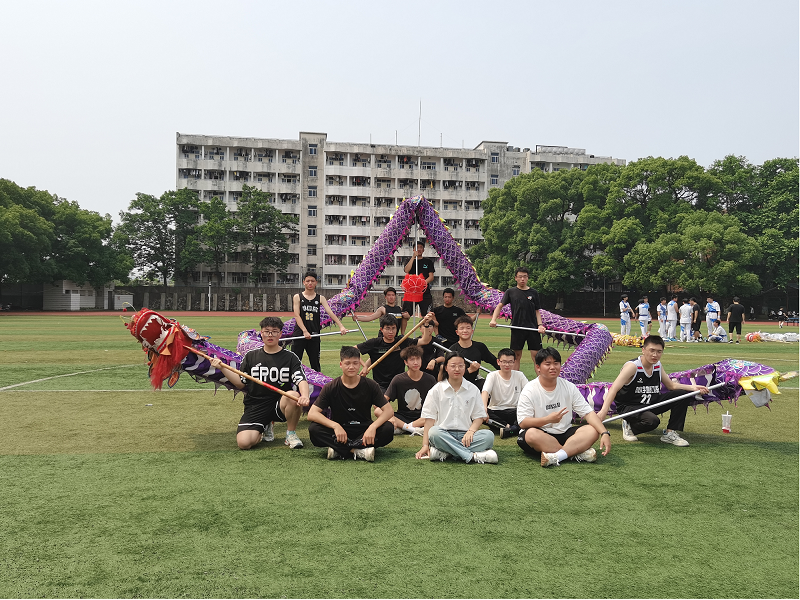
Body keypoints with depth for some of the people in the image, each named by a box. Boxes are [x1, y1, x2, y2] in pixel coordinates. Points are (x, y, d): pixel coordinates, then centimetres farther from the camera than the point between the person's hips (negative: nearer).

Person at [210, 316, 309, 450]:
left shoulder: (290, 357, 3)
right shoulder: (251, 356, 10)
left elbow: (301, 380, -10)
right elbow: (240, 384, 11)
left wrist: (304, 395, -32)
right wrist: (223, 368, -1)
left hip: (280, 406, -2)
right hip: (255, 406, 2)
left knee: (294, 396, -36)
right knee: (243, 443, -20)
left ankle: (291, 434, -7)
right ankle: (265, 427, 17)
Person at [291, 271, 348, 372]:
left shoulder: (320, 298, 8)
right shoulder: (297, 297, 4)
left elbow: (330, 312, -4)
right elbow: (296, 315, -7)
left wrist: (341, 326, -19)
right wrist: (305, 331, -21)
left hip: (314, 335, 2)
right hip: (299, 333, -2)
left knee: (315, 363, 8)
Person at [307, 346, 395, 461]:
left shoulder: (369, 385, -3)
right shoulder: (331, 387, -5)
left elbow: (389, 411, -9)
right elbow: (312, 413, -14)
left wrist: (372, 427, -28)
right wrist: (335, 426, -30)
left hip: (364, 432, 0)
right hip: (339, 430, 0)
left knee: (388, 428, -28)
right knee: (313, 428, -27)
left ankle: (339, 450, -29)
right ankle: (359, 451, -32)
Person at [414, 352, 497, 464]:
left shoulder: (473, 390, 12)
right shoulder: (436, 390, 7)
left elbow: (479, 417, 10)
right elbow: (429, 419, 1)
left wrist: (470, 431, -12)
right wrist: (425, 445, -9)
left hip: (465, 435, 2)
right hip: (444, 434, -2)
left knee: (489, 435, -27)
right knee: (433, 433, -36)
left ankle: (443, 453, -33)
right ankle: (473, 456, -36)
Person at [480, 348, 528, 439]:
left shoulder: (519, 375, 4)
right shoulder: (492, 376, -1)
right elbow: (485, 392, -18)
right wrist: (484, 408, -38)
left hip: (514, 412, 1)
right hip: (495, 412, -1)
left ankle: (510, 430, -40)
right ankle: (508, 426, -31)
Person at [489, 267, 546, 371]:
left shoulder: (533, 293, 8)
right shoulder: (510, 292, 6)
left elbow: (537, 311, 10)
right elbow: (500, 306, 4)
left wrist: (540, 325, -6)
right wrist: (493, 320, -11)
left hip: (533, 328, 0)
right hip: (517, 328, 0)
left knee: (536, 355, -3)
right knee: (517, 355, 6)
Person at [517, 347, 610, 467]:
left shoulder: (569, 387, 5)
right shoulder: (530, 390, -6)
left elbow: (588, 412, 0)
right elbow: (523, 423, -14)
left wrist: (605, 433, -16)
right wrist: (548, 419, -28)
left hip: (564, 434, 4)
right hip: (541, 435, -4)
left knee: (593, 431, -20)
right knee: (531, 434, -37)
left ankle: (556, 457, -37)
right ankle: (578, 452, -27)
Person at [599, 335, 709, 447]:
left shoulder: (658, 365, 2)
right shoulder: (632, 366, -22)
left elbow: (671, 385, 15)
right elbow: (614, 388, -33)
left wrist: (693, 387, -3)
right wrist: (603, 411, -48)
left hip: (650, 404, 8)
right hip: (629, 407, -8)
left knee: (683, 394, -3)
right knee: (652, 421, -37)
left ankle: (671, 433, 2)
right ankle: (629, 426, -3)